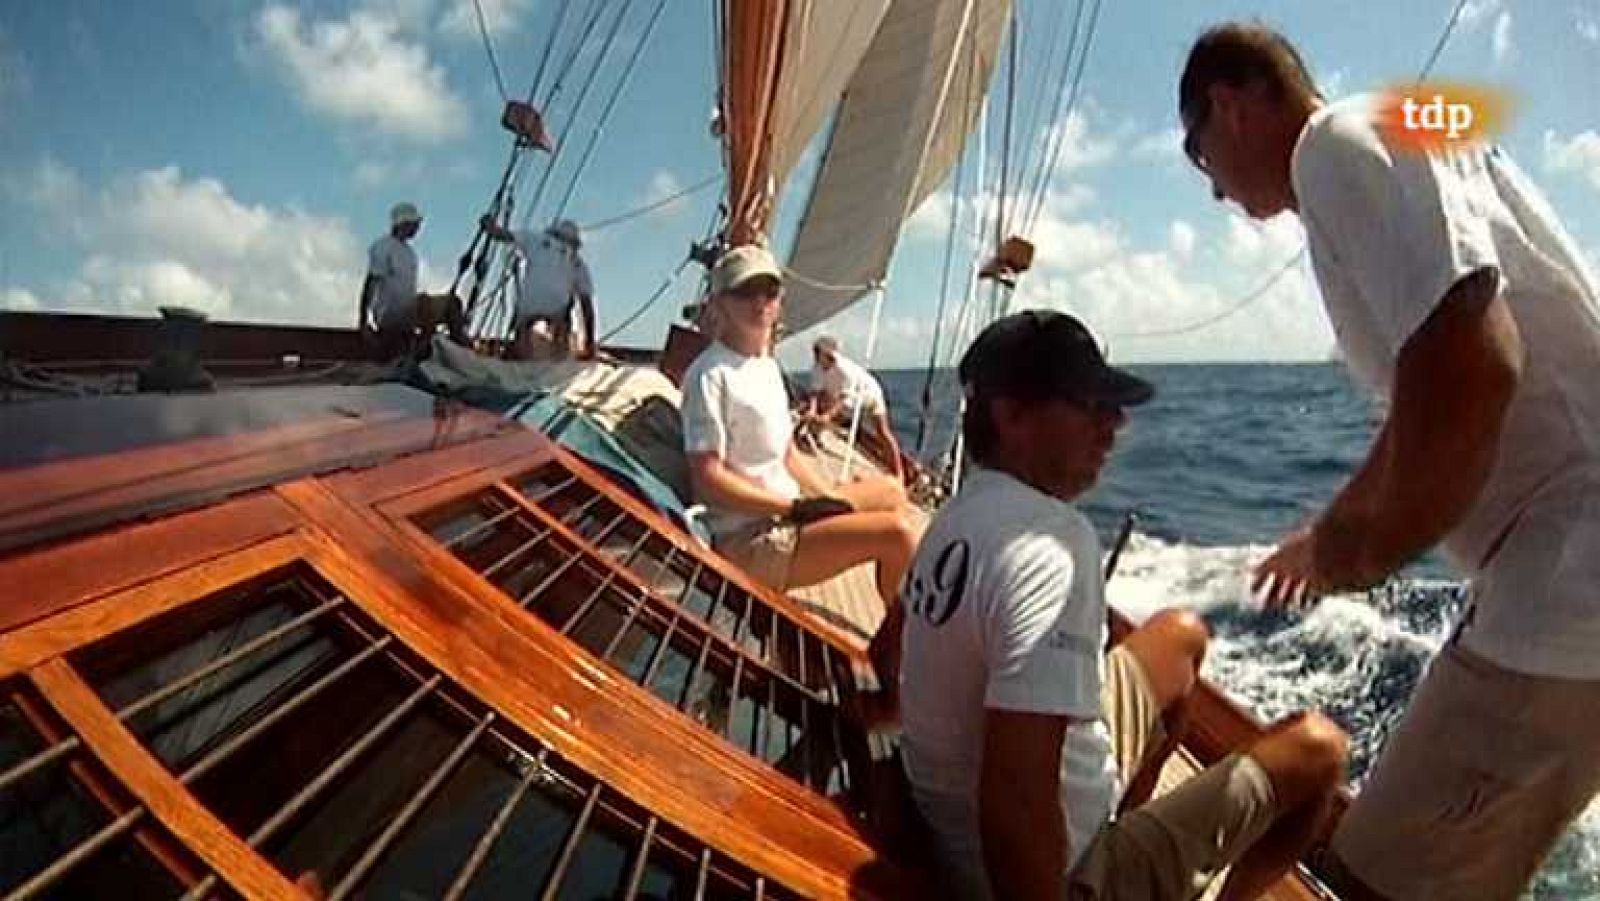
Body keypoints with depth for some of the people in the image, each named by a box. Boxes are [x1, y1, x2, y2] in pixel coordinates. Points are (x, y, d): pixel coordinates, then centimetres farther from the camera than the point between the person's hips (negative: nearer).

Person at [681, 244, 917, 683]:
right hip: (750, 542, -10)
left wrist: (829, 498, 2)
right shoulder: (711, 374, -17)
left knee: (892, 493, 20)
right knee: (897, 532, -18)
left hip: (787, 514, 10)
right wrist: (797, 507, -20)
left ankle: (893, 640, 26)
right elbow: (708, 481, -21)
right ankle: (899, 646, 10)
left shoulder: (767, 365, 11)